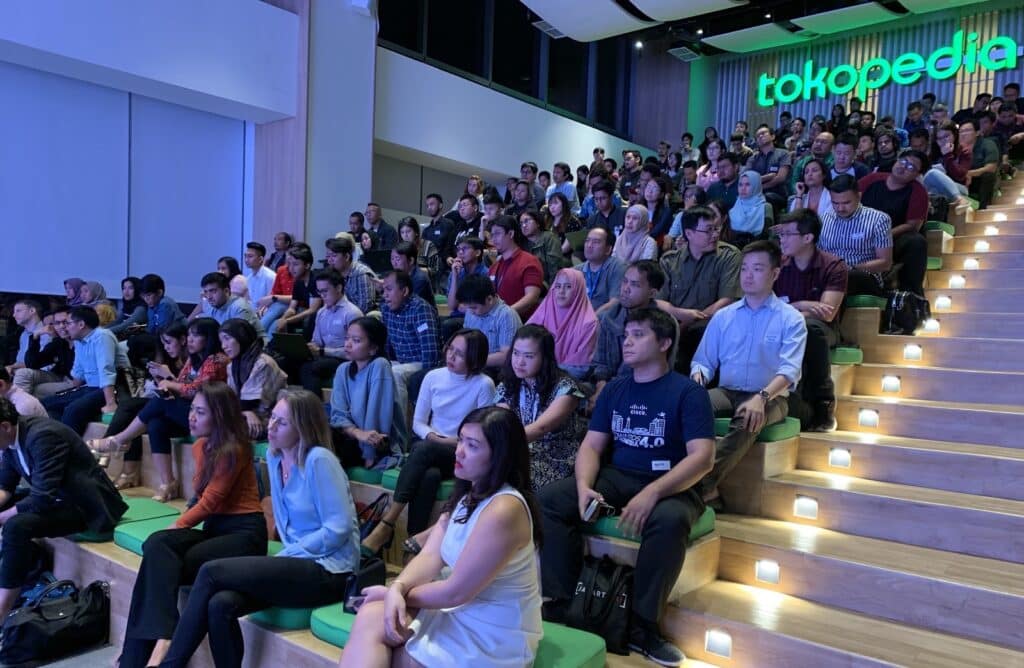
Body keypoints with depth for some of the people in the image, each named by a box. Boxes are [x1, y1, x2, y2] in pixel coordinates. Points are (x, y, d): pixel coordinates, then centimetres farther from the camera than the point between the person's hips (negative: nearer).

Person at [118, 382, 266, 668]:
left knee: (162, 563, -23)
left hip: (244, 532, -7)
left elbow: (210, 501, -14)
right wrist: (179, 526, 2)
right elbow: (201, 496, 15)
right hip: (213, 527, 7)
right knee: (156, 545, -21)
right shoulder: (200, 446, 12)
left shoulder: (233, 450, -14)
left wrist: (177, 526, -10)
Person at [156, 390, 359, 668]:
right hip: (298, 561, 7)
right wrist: (286, 556, 2)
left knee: (211, 572, -15)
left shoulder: (319, 460, -16)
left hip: (327, 571, -7)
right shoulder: (274, 457, 9)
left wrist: (287, 554, -12)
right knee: (220, 605, -20)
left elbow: (339, 529, -18)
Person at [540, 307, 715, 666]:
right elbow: (591, 446, 7)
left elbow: (702, 457, -16)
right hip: (615, 478, 5)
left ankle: (642, 626, -19)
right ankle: (561, 604, -9)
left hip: (670, 486, -5)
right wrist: (584, 486, -15)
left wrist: (652, 493, -30)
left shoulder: (688, 392, -6)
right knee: (549, 497, -15)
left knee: (669, 520, -38)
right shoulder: (614, 389, 10)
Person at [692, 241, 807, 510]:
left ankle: (703, 486, -38)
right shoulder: (723, 316, 14)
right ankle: (707, 488, -32)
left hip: (770, 398, -3)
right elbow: (704, 361, 12)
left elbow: (789, 369, -12)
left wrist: (761, 398, -30)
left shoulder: (790, 318, 2)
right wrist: (698, 375, -14)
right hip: (727, 392, 3)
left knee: (748, 420, -39)